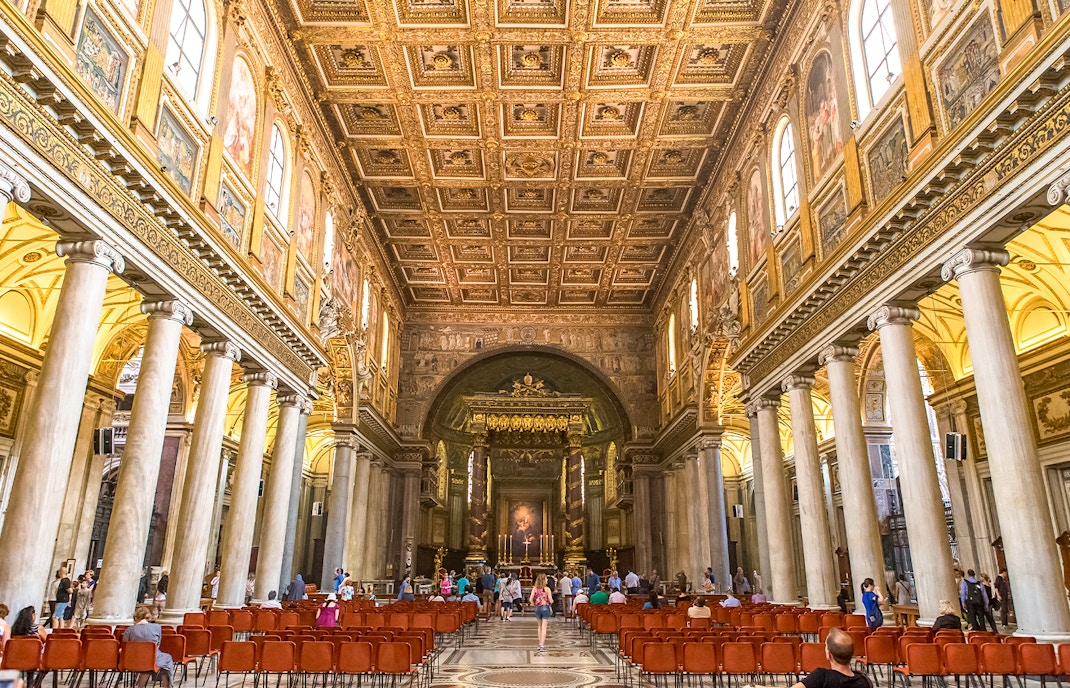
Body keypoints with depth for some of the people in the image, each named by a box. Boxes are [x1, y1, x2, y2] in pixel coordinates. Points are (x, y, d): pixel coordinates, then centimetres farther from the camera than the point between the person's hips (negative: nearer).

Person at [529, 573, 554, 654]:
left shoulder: (534, 589, -2)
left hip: (537, 608, 4)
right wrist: (552, 601, 14)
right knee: (544, 627, -1)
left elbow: (530, 600, -6)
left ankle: (540, 643, 25)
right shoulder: (547, 589, -10)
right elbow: (550, 601, -9)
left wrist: (533, 605, 11)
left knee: (540, 626, 20)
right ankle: (542, 645, -7)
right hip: (545, 608, -4)